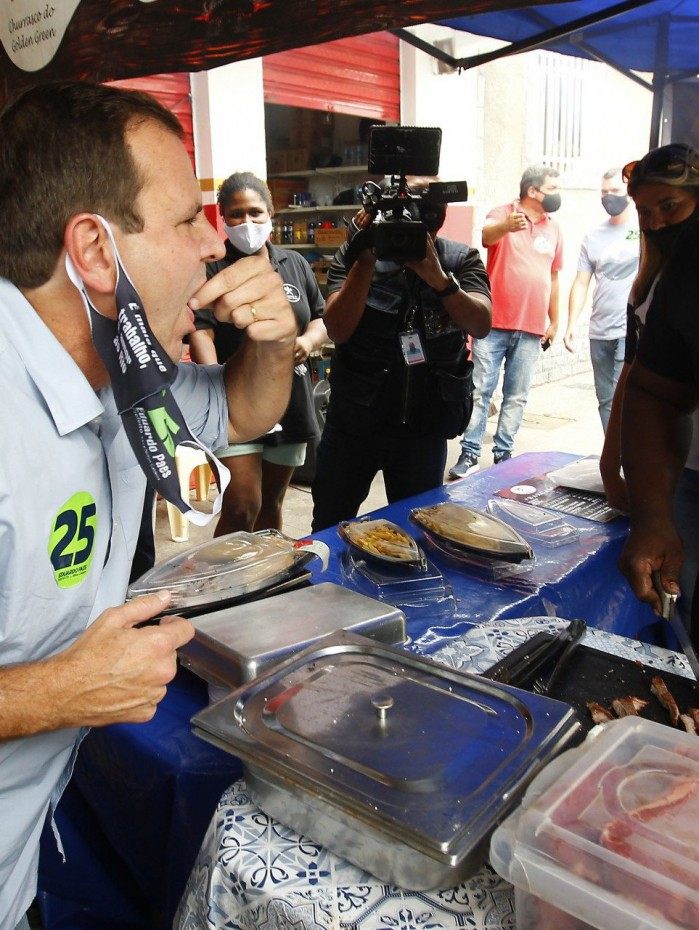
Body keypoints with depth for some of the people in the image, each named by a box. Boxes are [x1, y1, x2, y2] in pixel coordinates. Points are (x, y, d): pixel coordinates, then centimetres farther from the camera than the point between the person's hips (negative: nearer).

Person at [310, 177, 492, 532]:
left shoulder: (461, 259, -2)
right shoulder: (355, 255, -5)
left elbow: (480, 325, -18)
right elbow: (338, 330, -17)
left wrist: (437, 276, -32)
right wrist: (366, 259, -25)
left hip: (425, 425, 1)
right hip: (354, 418, 0)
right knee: (328, 526, 14)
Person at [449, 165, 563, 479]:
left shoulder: (554, 229, 12)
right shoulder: (503, 214, -2)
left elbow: (553, 277, 19)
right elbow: (487, 235, -25)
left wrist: (554, 321, 17)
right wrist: (507, 226, -48)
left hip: (531, 330, 4)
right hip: (494, 324, -4)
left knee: (516, 397, 7)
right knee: (479, 392, -2)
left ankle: (504, 453, 15)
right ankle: (469, 454, 4)